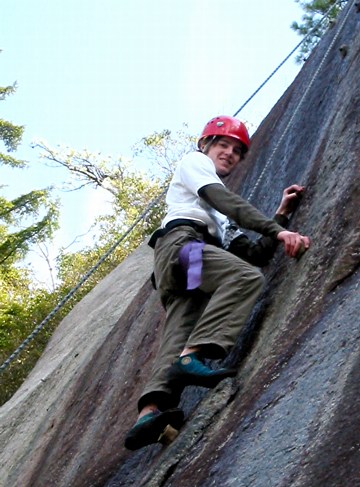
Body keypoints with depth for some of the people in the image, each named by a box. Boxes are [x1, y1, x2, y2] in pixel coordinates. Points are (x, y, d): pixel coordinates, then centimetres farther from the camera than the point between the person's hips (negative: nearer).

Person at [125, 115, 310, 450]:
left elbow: (256, 255, 28)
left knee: (178, 340, -17)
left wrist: (280, 215, 21)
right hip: (181, 241, -7)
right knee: (247, 277, -30)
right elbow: (225, 201, -1)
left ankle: (150, 411, -40)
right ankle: (193, 356, -48)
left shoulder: (221, 218, 42)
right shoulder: (194, 161, 21)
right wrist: (277, 230, -12)